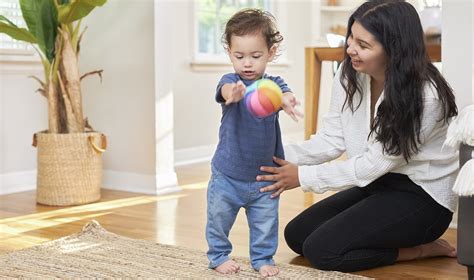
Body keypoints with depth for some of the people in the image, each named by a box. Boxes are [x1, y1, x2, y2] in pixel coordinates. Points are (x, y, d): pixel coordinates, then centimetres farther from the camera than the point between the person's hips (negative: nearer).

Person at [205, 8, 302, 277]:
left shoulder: (273, 84, -8)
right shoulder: (230, 81, -14)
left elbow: (284, 94, -30)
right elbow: (225, 89, -37)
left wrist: (286, 101, -56)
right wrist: (233, 93, -63)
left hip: (264, 175, 1)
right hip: (227, 174, -1)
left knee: (266, 222, 13)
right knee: (219, 218, 12)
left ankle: (263, 257, 33)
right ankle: (219, 255, 33)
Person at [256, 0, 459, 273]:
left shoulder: (425, 96, -27)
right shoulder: (350, 74, -7)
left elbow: (373, 164, -22)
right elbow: (332, 139, -2)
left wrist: (303, 176, -19)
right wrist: (281, 157, -17)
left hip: (421, 196, -8)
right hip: (377, 184, 8)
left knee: (321, 250, -18)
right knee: (297, 234, 4)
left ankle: (422, 249, -2)